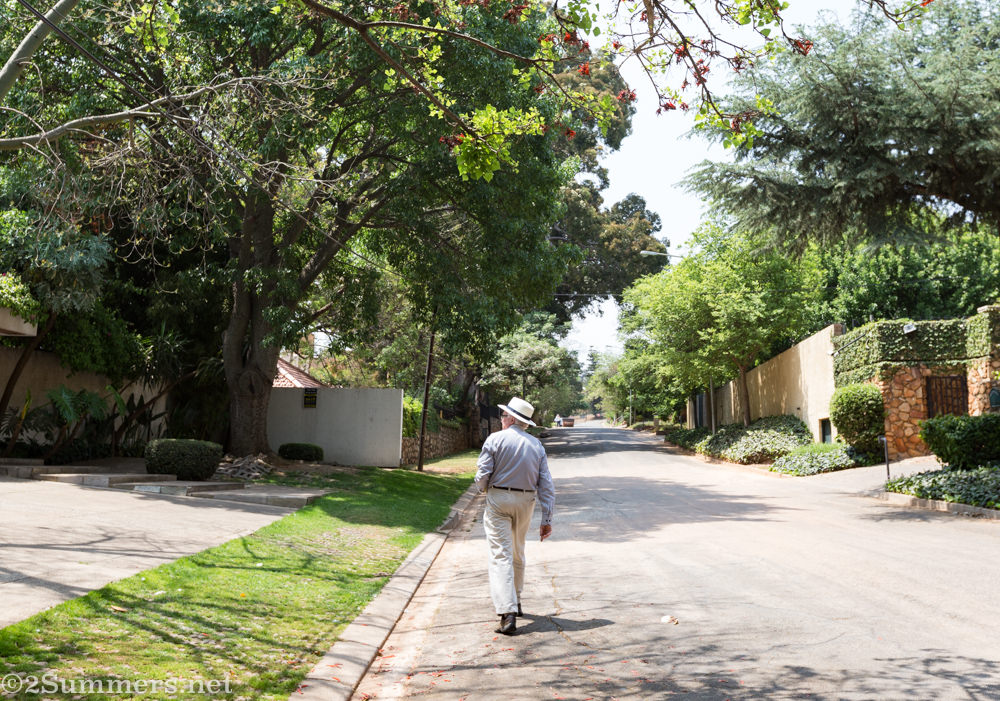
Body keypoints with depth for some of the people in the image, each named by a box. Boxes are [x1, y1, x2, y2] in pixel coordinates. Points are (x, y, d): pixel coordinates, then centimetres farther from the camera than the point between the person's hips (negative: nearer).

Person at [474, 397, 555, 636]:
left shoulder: (495, 439, -8)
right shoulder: (536, 445, 4)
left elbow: (482, 475, -12)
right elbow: (546, 485, 1)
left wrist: (484, 488, 12)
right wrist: (547, 519, 3)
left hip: (499, 500, -4)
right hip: (526, 502, 5)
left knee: (501, 555, -6)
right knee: (518, 553, 22)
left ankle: (508, 613, -16)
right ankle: (514, 601, 37)